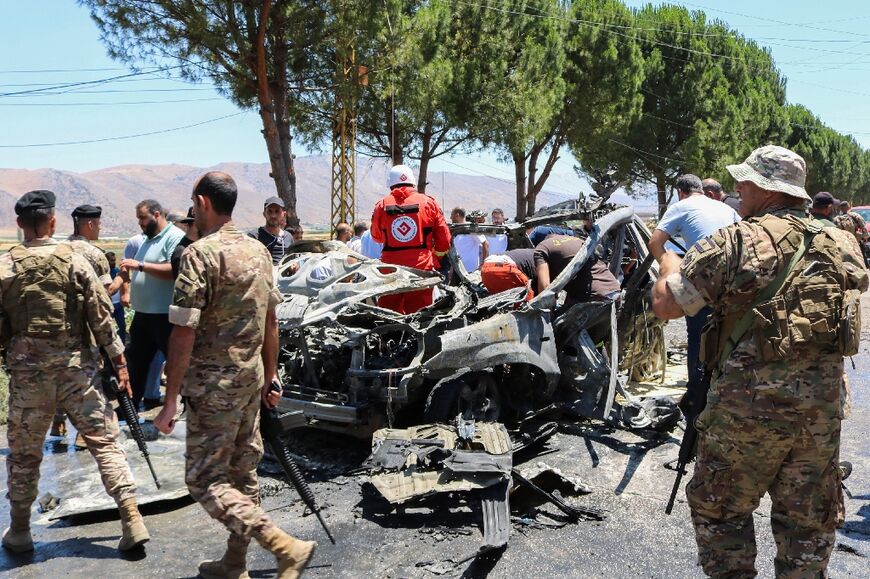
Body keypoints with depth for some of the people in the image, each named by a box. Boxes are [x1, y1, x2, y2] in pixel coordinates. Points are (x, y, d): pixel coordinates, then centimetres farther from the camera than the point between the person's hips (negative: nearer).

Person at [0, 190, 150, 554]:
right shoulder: (75, 262, -5)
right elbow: (101, 317, -4)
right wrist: (119, 361, 2)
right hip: (76, 368, -1)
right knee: (104, 442, 5)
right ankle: (132, 521, 0)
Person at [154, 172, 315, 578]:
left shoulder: (200, 254, -16)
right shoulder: (258, 250, 8)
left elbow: (184, 334, -19)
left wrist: (170, 401, -14)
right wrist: (269, 377, 20)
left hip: (215, 383, -8)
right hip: (251, 376, 8)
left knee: (205, 479, 0)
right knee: (243, 472, 15)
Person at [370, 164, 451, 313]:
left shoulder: (382, 205, 1)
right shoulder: (428, 202, 1)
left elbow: (376, 236, 14)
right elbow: (443, 235, 5)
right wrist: (439, 252, 23)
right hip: (421, 266, -1)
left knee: (388, 311, 10)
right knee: (418, 311, 4)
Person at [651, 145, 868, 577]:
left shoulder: (736, 241, -11)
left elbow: (665, 305, -11)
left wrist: (670, 265, 10)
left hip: (748, 406, -5)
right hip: (822, 410, 5)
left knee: (720, 510, 15)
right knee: (809, 525, 18)